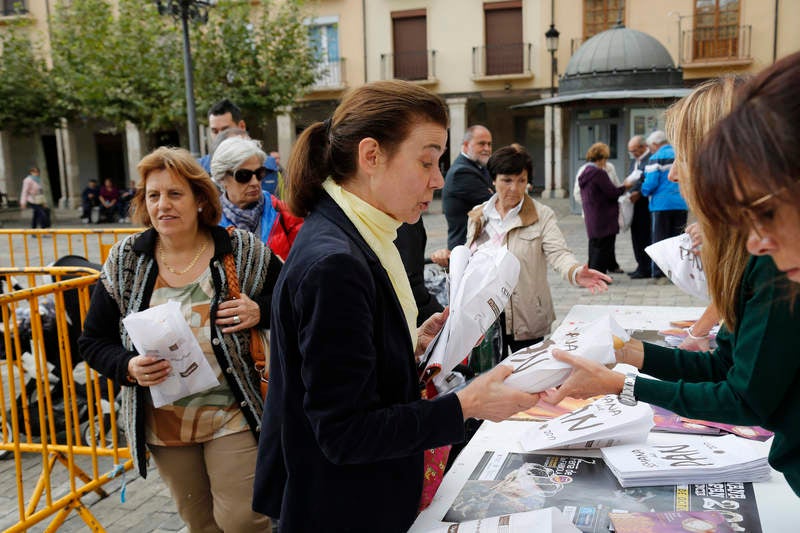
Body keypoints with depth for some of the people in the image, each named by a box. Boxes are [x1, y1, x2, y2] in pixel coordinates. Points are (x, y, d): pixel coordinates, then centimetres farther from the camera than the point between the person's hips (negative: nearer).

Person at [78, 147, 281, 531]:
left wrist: (260, 311, -18)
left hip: (231, 414, -3)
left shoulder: (244, 253, -9)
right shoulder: (124, 262, -2)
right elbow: (93, 342, 4)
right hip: (163, 423, 3)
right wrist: (128, 366, -16)